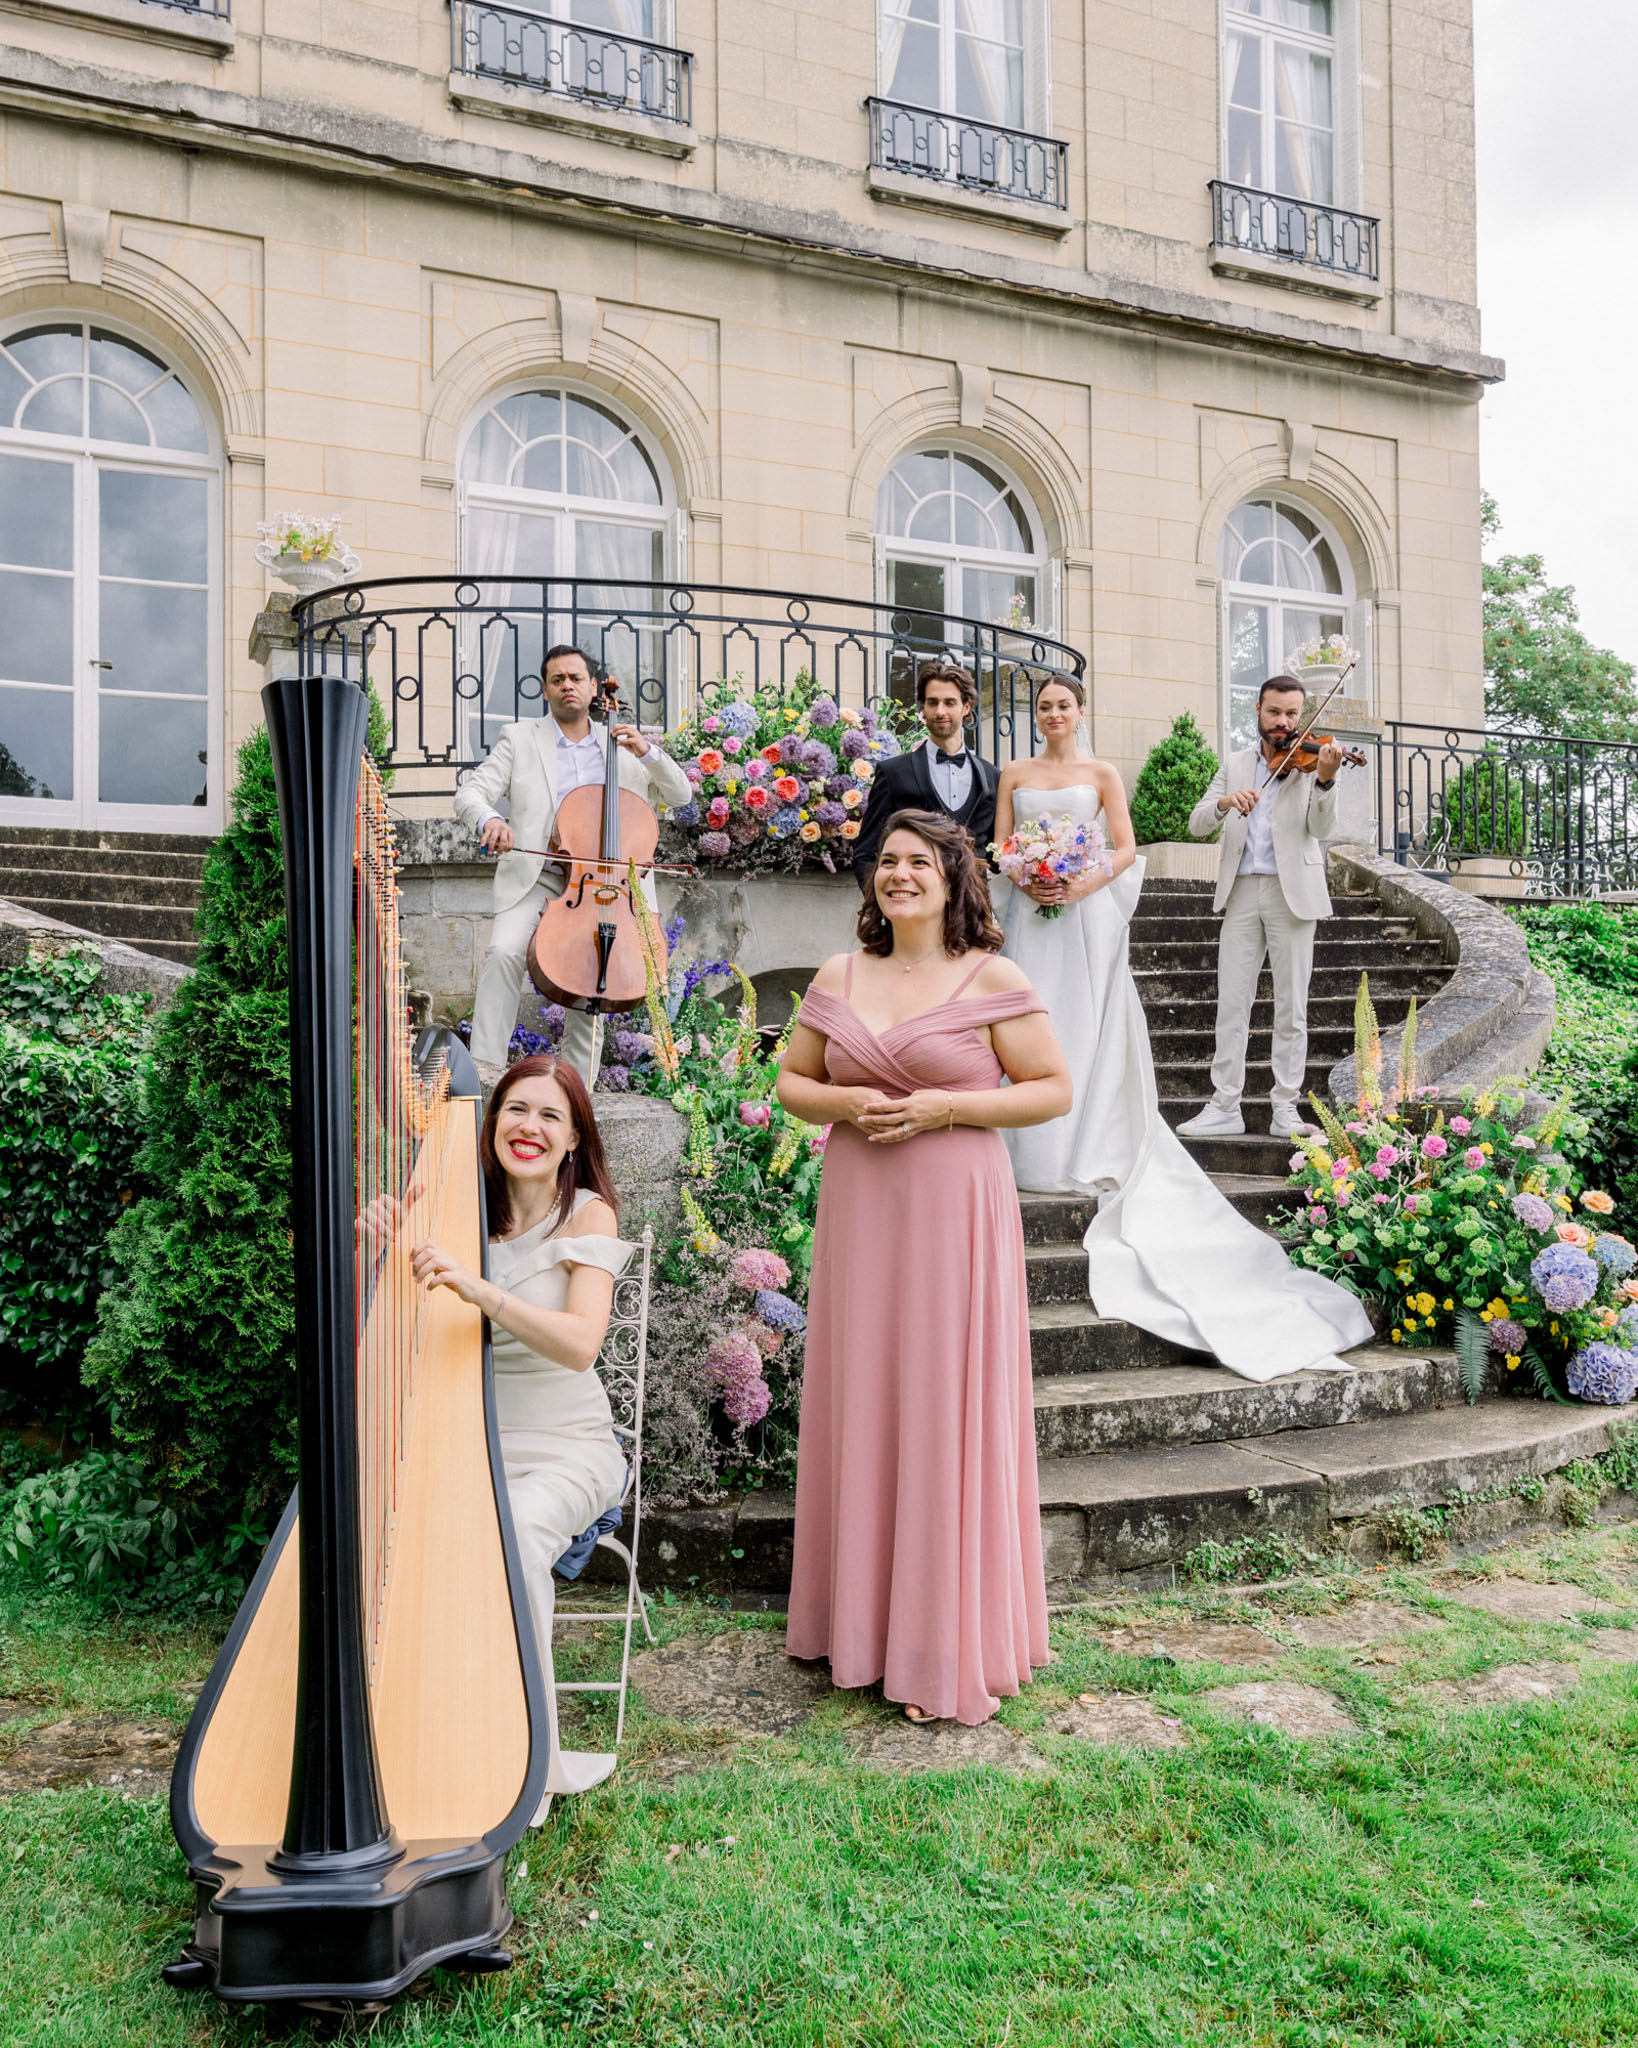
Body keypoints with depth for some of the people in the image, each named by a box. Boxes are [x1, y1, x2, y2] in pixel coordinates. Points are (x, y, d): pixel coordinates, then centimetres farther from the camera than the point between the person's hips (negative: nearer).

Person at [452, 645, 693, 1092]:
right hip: (536, 879, -2)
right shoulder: (519, 738, 10)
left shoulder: (619, 747, 16)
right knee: (504, 952, -27)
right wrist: (488, 819, -22)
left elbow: (680, 794, 14)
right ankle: (486, 1066, -25)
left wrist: (646, 752, -4)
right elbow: (469, 793, 2)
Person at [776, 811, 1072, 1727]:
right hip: (859, 1212, 4)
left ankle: (949, 1645, 12)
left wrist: (944, 1108, -14)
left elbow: (1054, 1090, -3)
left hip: (954, 1213, -4)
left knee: (946, 1411, -1)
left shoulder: (994, 980, -3)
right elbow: (791, 1082, 15)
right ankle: (861, 1619, 25)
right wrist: (846, 1103, -7)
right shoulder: (838, 978, 10)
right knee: (860, 1402, 9)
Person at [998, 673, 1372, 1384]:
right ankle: (1036, 1155, 3)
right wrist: (1024, 879, -12)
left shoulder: (1101, 775, 8)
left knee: (1085, 1026, -5)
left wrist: (1084, 884, -14)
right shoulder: (1014, 774, 13)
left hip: (1086, 911, -2)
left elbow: (1125, 849, 2)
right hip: (1030, 911, 2)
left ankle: (1086, 1153, -2)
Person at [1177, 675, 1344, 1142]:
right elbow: (1197, 824, 4)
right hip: (1241, 892, 3)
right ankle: (1225, 1107, 6)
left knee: (1291, 1008, 2)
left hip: (1292, 892, -2)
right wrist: (1224, 801, -17)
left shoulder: (1310, 763, 3)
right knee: (1231, 1003, 2)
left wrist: (1325, 780, -28)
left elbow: (1322, 831, -10)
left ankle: (1285, 1107, 9)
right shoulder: (1235, 766, 14)